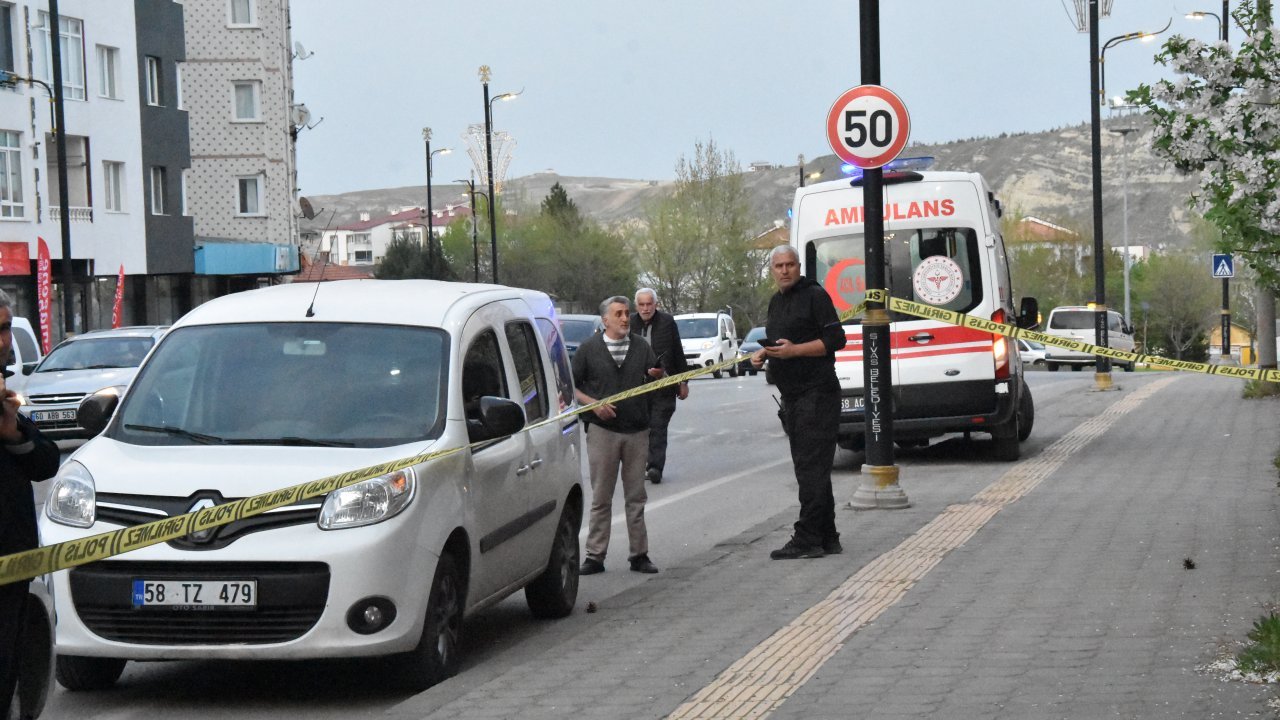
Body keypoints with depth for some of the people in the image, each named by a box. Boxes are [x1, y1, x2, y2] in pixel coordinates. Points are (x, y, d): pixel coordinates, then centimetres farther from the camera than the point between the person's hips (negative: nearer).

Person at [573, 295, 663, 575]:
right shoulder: (589, 348, 3)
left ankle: (639, 555, 11)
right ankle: (595, 555, 5)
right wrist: (593, 404, -13)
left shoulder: (641, 347, 10)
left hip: (637, 430, 2)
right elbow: (571, 385, 2)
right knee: (601, 497, 1)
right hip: (602, 429, -2)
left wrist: (658, 376, -15)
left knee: (636, 497, 6)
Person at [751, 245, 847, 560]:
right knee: (808, 467, 11)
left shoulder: (814, 295, -8)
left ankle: (807, 538, -11)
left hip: (817, 393, -9)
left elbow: (835, 339, -14)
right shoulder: (776, 302, 18)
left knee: (811, 466, -11)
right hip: (792, 397, 9)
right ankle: (827, 538, 17)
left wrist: (794, 350, -20)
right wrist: (763, 353, 8)